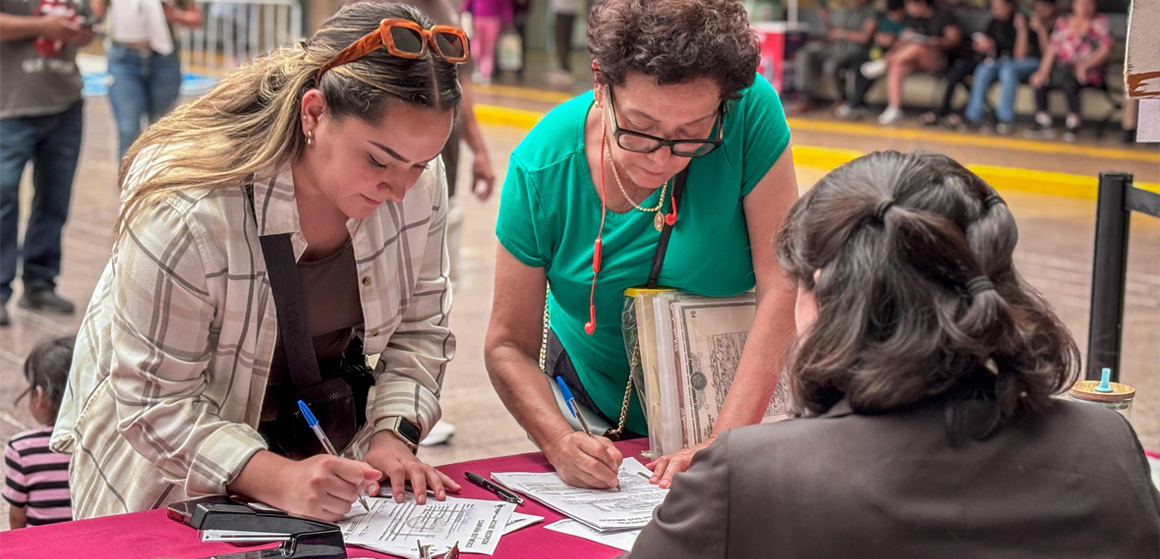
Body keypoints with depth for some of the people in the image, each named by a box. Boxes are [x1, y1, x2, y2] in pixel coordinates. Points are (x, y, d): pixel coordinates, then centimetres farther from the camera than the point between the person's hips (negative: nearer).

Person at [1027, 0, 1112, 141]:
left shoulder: (1100, 22, 3)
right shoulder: (1062, 23, 12)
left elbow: (1105, 50, -7)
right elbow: (1052, 50, 6)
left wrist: (1085, 66, -21)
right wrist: (1043, 71, -9)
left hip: (1088, 72, -5)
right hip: (1063, 68, 5)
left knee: (1070, 82, -35)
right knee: (1038, 80, -17)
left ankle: (1072, 125, -23)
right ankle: (1044, 125, -13)